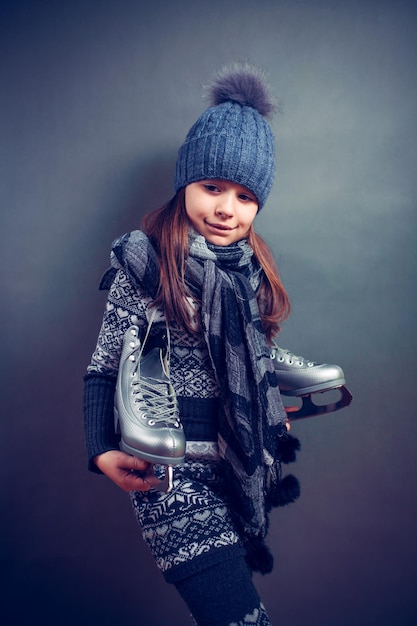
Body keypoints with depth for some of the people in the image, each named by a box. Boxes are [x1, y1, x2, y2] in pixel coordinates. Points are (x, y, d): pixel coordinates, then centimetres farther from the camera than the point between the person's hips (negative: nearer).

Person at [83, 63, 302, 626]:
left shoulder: (253, 267, 9)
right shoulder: (147, 261, -8)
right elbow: (105, 367, -7)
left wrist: (273, 413, 19)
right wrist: (103, 450, -18)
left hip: (245, 467, 6)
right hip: (177, 472, -6)